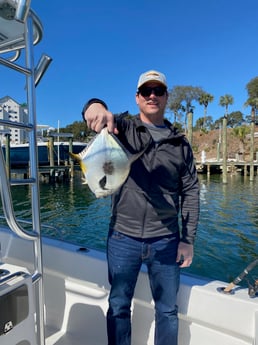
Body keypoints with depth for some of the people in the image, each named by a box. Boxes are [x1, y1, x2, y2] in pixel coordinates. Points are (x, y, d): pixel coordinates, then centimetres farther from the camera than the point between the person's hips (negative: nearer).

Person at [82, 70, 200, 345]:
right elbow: (96, 116, -18)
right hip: (123, 238, 0)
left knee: (168, 310, 17)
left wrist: (188, 239, 1)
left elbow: (190, 192, 5)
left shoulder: (180, 143, 5)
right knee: (118, 306, 16)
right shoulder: (123, 128, 2)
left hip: (166, 240, 1)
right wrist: (96, 106, -42)